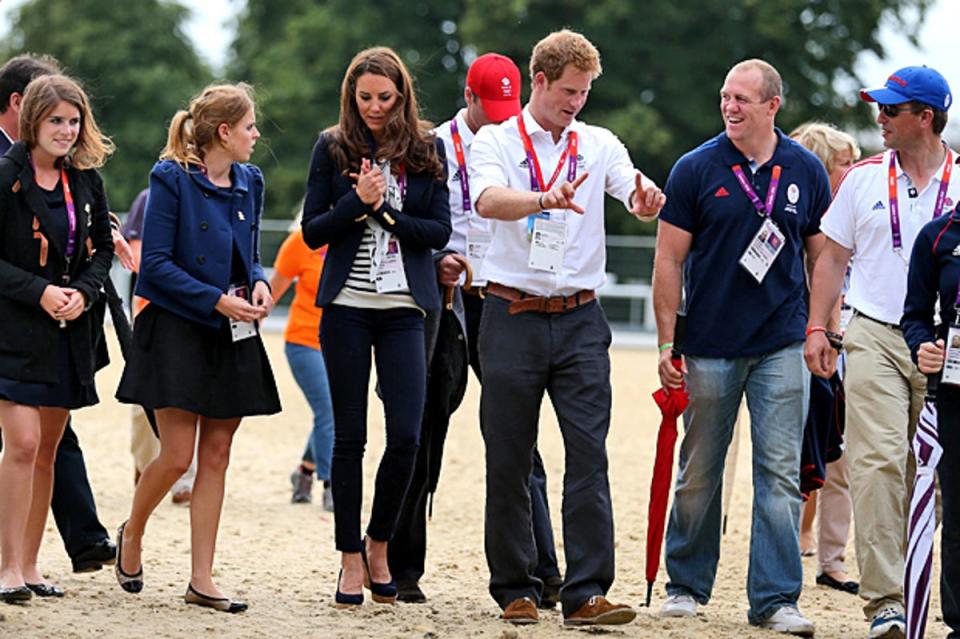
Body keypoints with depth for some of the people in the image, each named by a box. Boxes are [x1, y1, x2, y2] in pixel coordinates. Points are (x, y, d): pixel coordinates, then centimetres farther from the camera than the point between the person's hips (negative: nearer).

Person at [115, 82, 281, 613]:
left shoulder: (249, 181, 11)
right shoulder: (171, 179, -9)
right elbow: (156, 264, -12)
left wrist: (258, 284, -1)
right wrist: (217, 300, -17)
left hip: (233, 335, 6)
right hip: (179, 330, -6)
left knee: (216, 456, 3)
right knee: (177, 456, -8)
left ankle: (201, 580, 5)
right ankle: (132, 533, 21)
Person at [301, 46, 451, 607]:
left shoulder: (426, 150, 5)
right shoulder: (333, 148, 4)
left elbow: (439, 230, 0)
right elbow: (313, 232, 1)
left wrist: (383, 210, -12)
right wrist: (358, 201, -13)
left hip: (404, 308, 0)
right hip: (348, 307, 0)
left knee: (406, 435, -8)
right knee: (350, 435, 3)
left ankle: (379, 543, 12)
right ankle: (351, 557, 11)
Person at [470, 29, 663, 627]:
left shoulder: (599, 145, 9)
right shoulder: (496, 140, 1)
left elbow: (635, 194, -8)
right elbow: (489, 201, -19)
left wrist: (646, 198, -32)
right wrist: (547, 200, -38)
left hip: (580, 319, 2)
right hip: (513, 314, -2)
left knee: (590, 454, -7)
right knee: (510, 460, 4)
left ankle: (586, 593, -9)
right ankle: (516, 588, 14)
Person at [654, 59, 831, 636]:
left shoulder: (806, 172, 4)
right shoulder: (696, 169, -1)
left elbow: (823, 257, 12)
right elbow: (670, 259, 0)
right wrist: (667, 343, -4)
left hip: (782, 347, 1)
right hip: (710, 345, -1)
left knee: (780, 474, -3)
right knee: (698, 473, 7)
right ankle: (687, 585, 21)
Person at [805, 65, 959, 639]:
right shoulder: (865, 178, 9)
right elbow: (835, 258, 14)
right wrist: (817, 326, 5)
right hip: (875, 338, 0)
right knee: (879, 463, -13)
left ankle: (903, 584, 15)